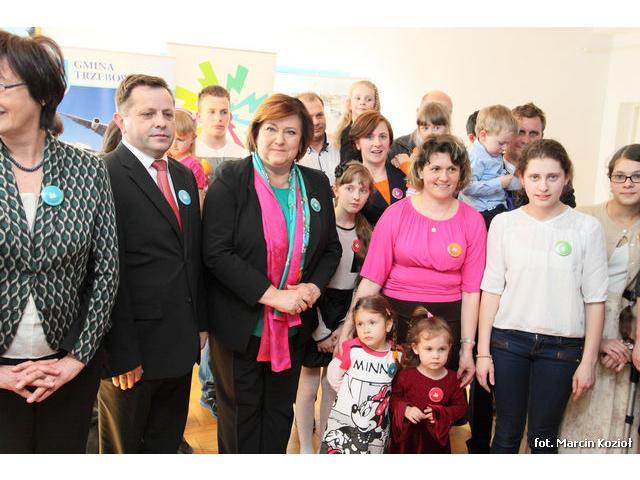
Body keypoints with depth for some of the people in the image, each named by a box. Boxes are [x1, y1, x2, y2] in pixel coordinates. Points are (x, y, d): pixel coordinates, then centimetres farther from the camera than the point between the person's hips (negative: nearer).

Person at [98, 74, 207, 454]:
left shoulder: (184, 175, 11)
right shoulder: (105, 176, -14)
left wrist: (201, 322, 12)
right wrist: (122, 354, -18)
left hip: (180, 343, 7)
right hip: (132, 348, -6)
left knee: (167, 444, 21)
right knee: (122, 449, 15)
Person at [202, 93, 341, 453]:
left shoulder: (317, 184, 4)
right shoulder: (230, 180, -11)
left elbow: (331, 247, 10)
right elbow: (217, 252, -18)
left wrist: (314, 286, -9)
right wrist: (272, 295, -22)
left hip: (294, 325, 4)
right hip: (241, 324, -4)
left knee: (280, 411, 19)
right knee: (240, 414, 12)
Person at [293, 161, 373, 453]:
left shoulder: (365, 232, 3)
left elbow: (363, 282, 4)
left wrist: (346, 325, -3)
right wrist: (321, 331, -10)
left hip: (347, 312, 4)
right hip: (316, 309, -4)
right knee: (310, 383, 4)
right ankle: (306, 448, 20)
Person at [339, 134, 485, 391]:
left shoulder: (472, 221, 1)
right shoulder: (396, 213, -3)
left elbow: (471, 289, 0)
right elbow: (372, 277, -5)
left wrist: (467, 347, -2)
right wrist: (349, 326, -12)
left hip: (447, 321, 1)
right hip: (396, 315, -1)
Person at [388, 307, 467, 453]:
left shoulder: (451, 378, -7)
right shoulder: (406, 375, -12)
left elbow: (460, 406, -3)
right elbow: (394, 397, -2)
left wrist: (441, 414, -18)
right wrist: (405, 409, -20)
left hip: (436, 441, 1)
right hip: (406, 439, -1)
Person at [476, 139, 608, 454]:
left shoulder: (587, 227, -4)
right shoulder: (504, 223, -1)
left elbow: (595, 299, -1)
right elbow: (491, 289, 1)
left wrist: (588, 360, -1)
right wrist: (483, 351, 0)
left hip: (562, 345, -1)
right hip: (508, 340, 1)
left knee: (544, 438, 11)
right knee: (507, 433, 12)